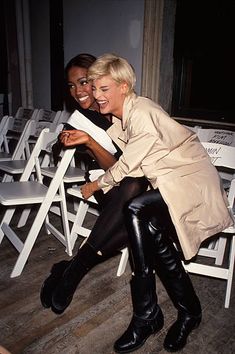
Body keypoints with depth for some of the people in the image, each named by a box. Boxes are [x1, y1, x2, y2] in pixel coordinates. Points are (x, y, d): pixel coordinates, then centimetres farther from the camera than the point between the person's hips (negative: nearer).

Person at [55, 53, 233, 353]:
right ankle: (188, 309, -2)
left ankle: (146, 316, -15)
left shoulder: (142, 112, -18)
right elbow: (119, 163, 10)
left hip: (192, 180, -8)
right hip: (168, 185, 8)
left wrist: (95, 186, 1)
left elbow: (127, 165, -14)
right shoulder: (124, 116, 10)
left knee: (135, 210, -28)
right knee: (150, 230, -20)